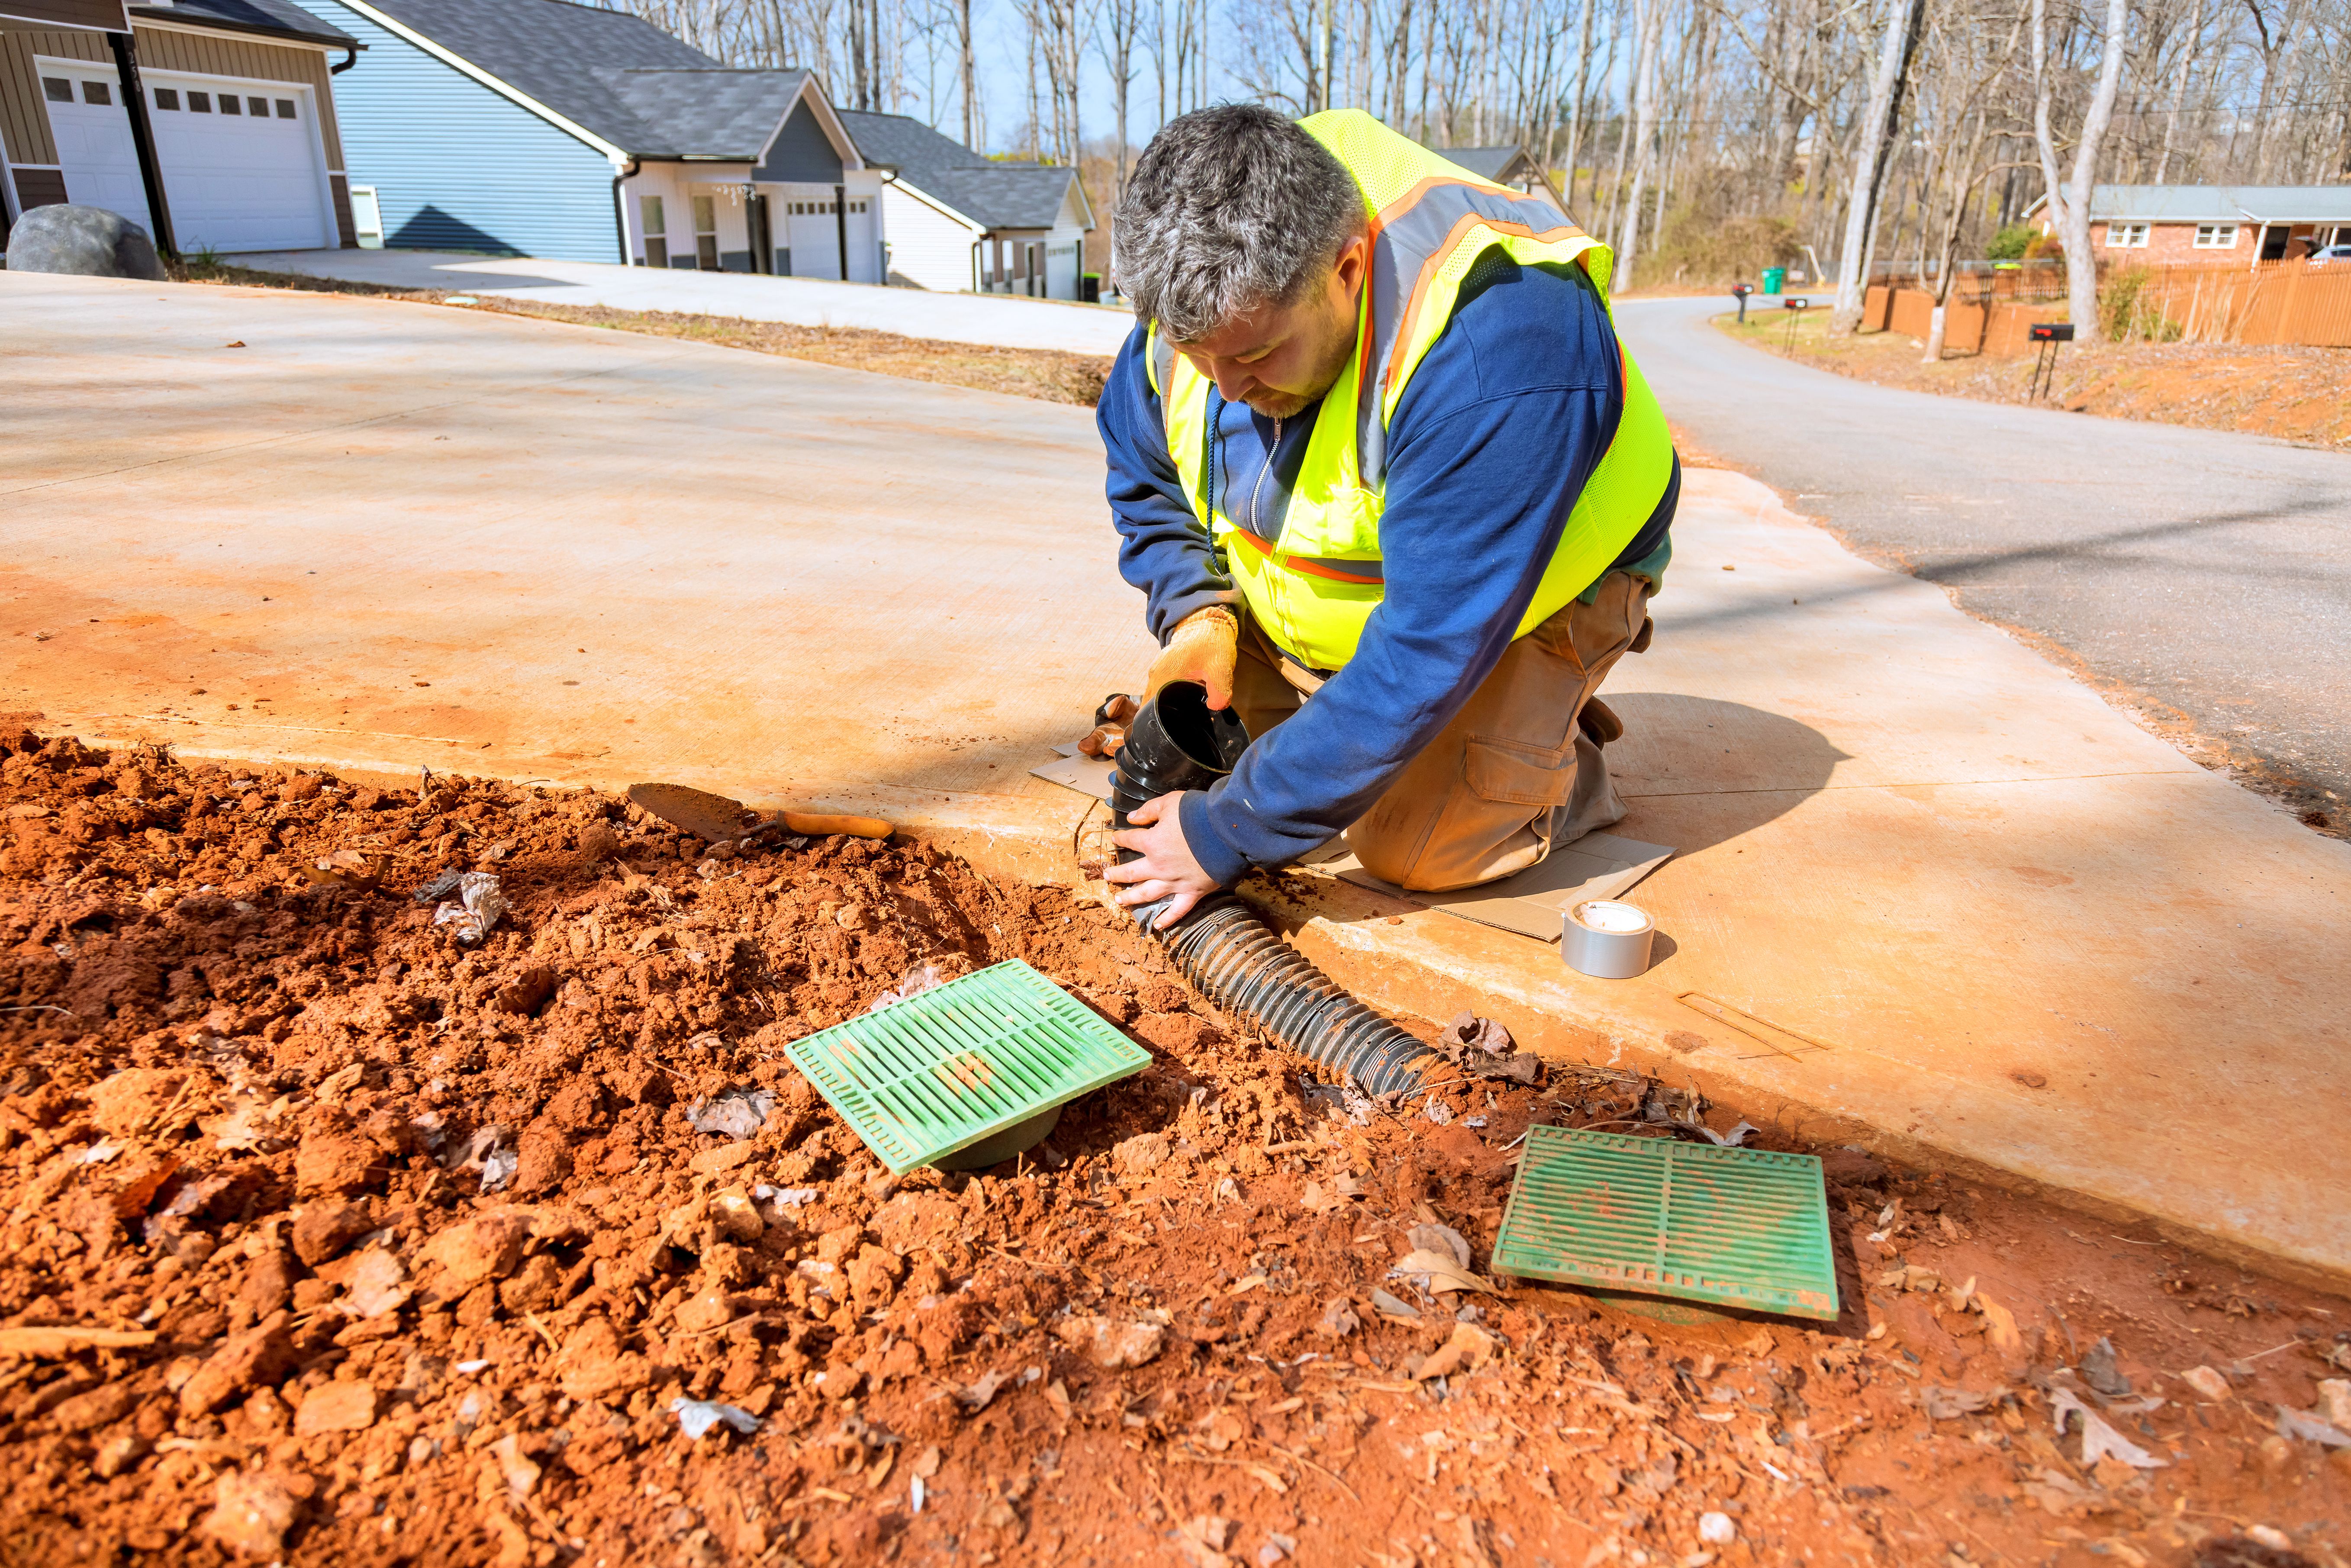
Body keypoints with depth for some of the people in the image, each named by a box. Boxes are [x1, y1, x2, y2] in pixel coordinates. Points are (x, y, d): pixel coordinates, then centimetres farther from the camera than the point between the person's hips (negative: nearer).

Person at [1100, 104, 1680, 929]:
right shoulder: (1201, 290, -19)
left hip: (1532, 591, -6)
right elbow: (1143, 472, 1)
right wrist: (1197, 617, -18)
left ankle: (1567, 769, 10)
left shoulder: (1493, 352, -41)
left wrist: (1229, 834, -34)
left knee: (1414, 847, -20)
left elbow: (1425, 656, -39)